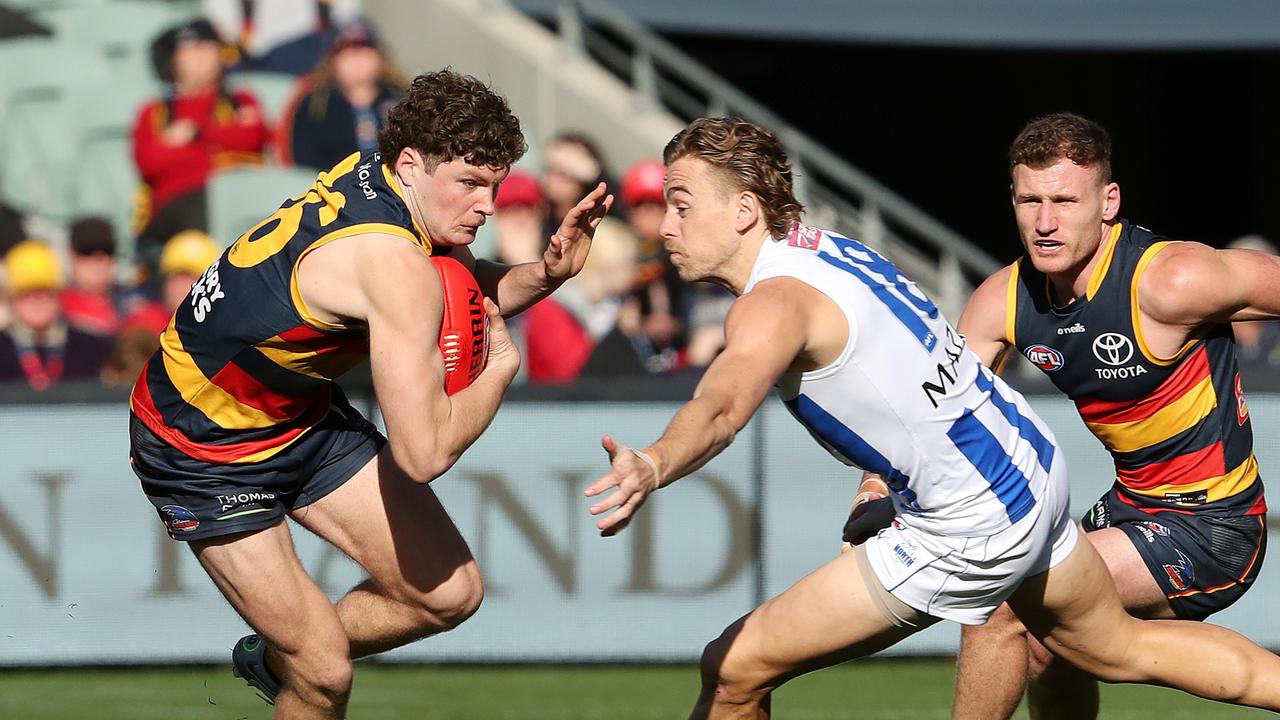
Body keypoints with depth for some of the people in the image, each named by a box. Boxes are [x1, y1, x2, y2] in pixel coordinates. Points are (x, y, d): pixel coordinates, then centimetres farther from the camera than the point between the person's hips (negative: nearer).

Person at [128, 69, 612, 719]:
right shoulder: (395, 263, -33)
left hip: (304, 413, 9)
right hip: (204, 450, -9)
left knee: (451, 594, 4)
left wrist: (545, 273, -7)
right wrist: (499, 367, -18)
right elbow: (423, 454, -35)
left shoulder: (372, 174, -7)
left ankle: (273, 660, 27)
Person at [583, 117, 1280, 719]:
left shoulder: (775, 303, -24)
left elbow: (722, 406, -45)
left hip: (969, 531, -10)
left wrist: (651, 467, -63)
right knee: (1121, 648, 31)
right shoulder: (829, 247, 5)